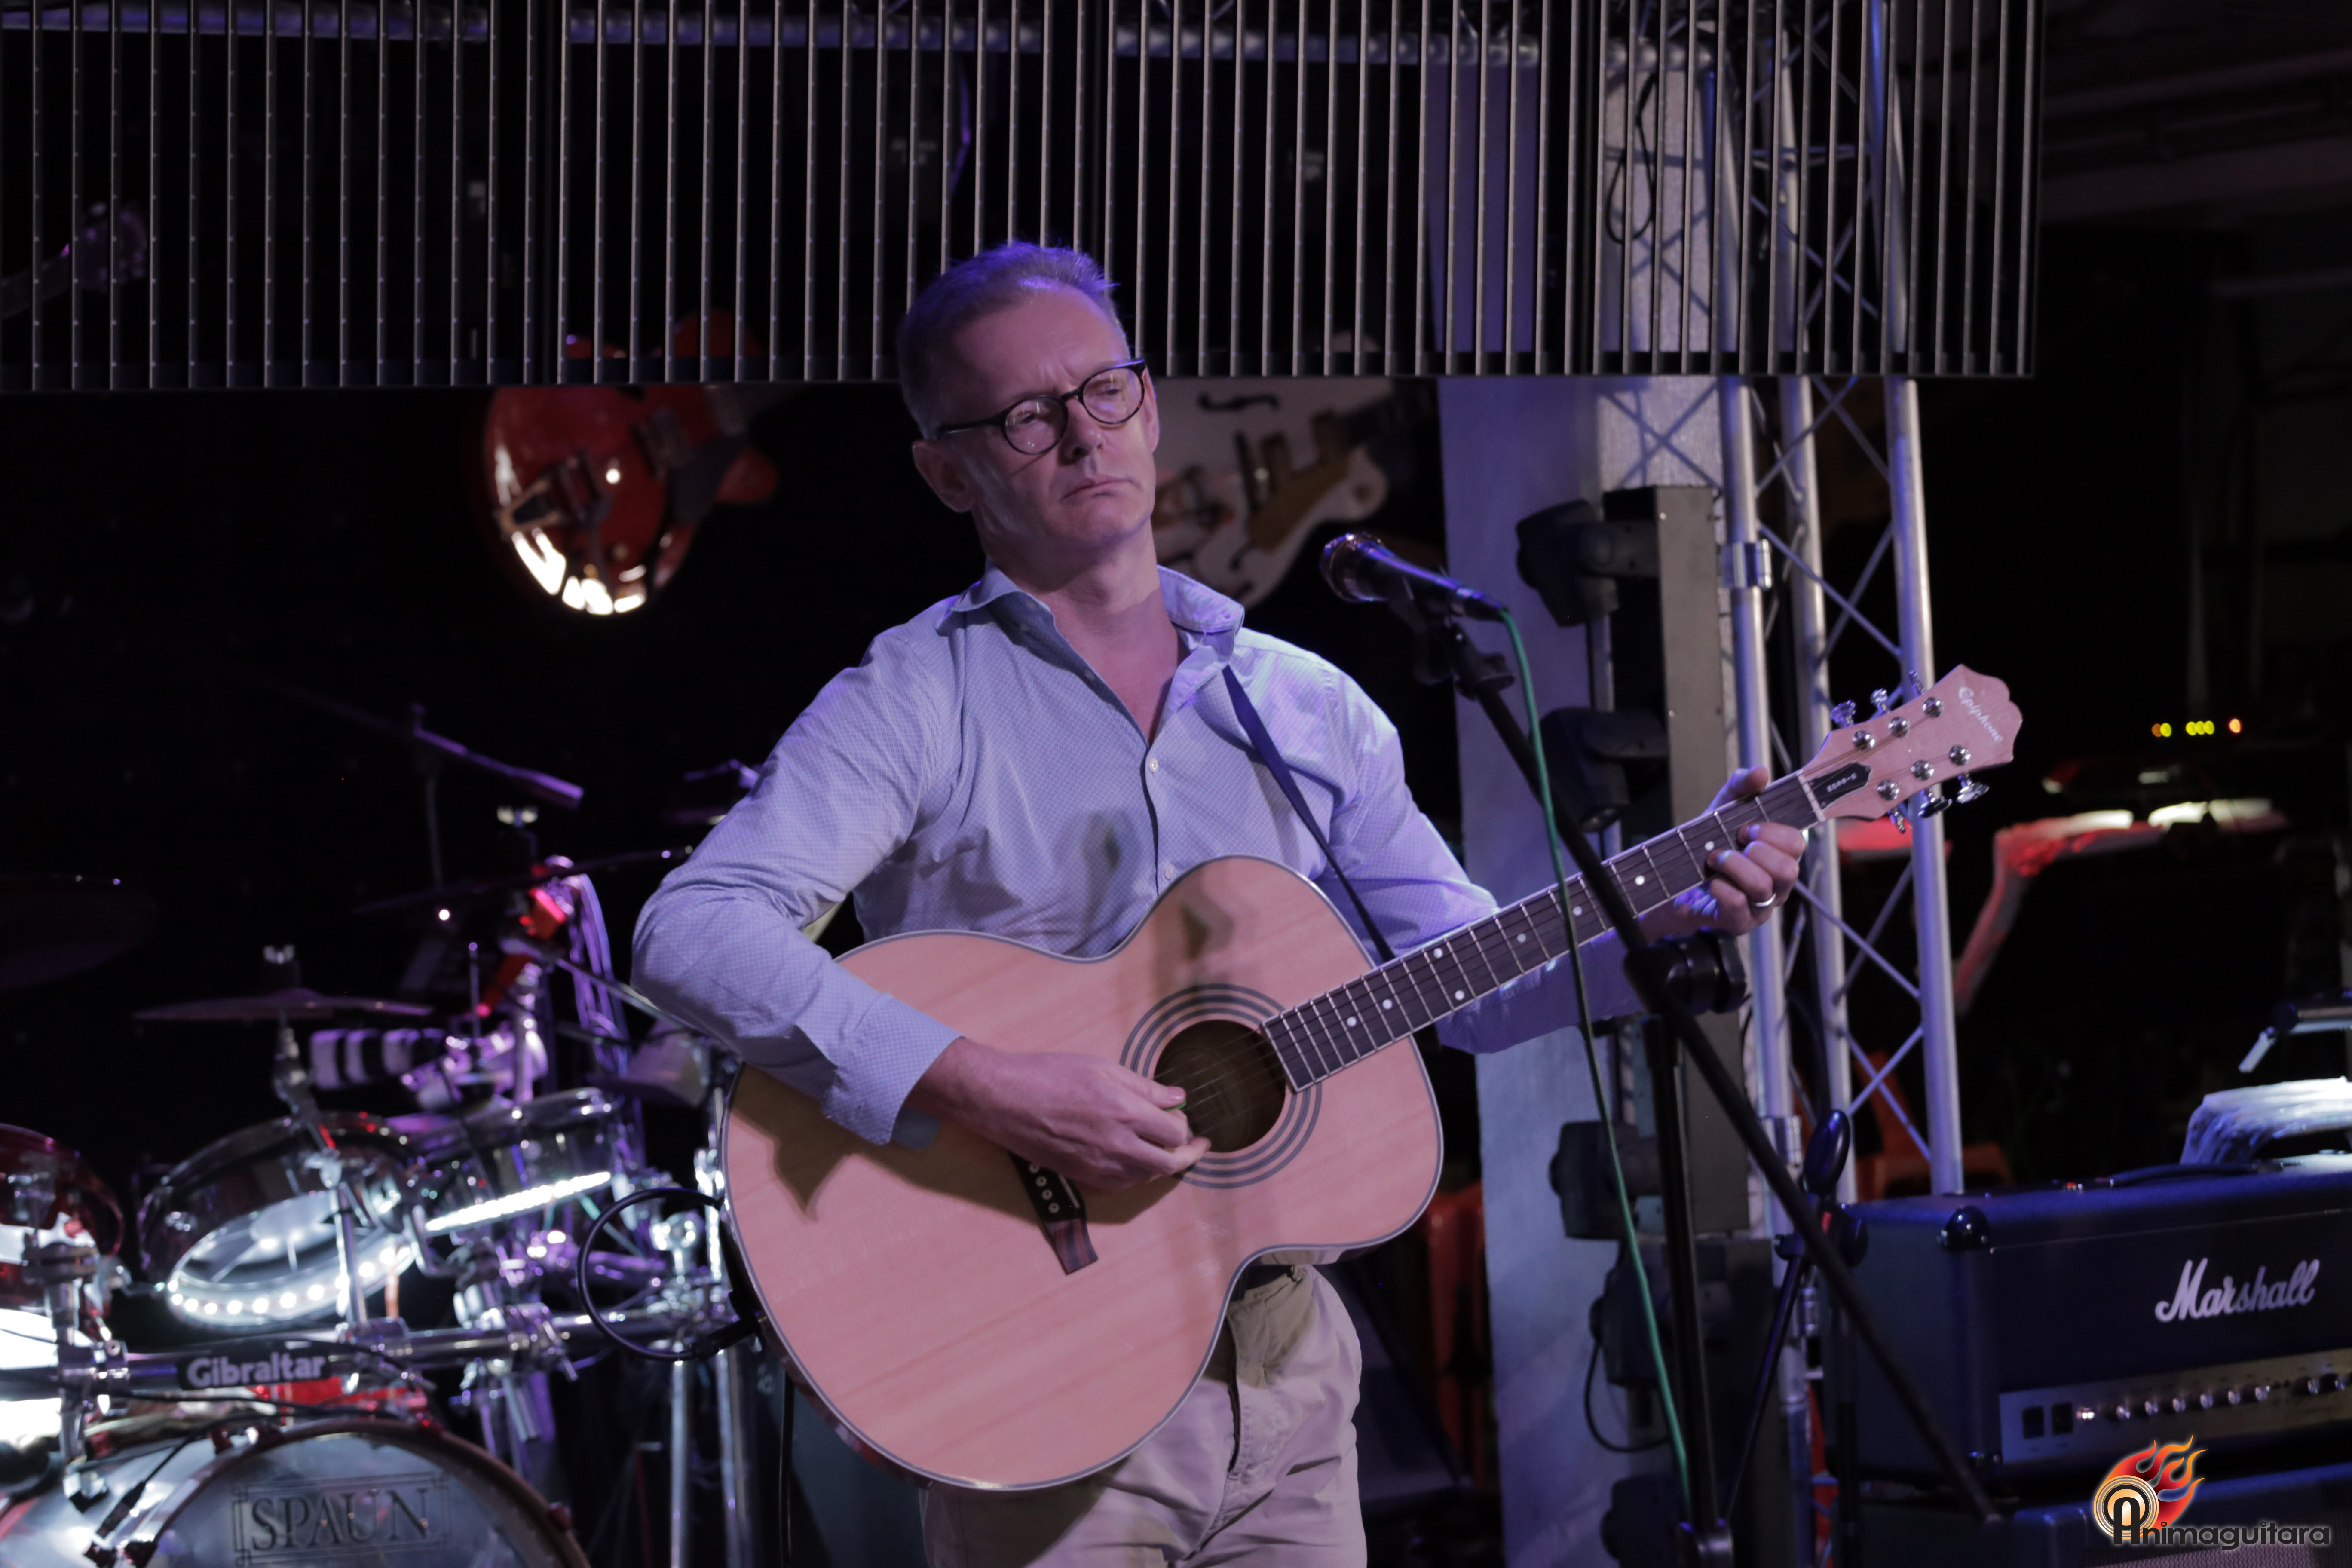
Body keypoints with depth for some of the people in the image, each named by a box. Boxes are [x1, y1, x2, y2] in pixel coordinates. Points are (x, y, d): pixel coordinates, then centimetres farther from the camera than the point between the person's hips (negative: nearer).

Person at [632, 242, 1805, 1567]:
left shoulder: (1307, 709, 12)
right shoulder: (915, 703, -5)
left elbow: (1472, 988, 10)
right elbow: (693, 933, -19)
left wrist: (1676, 923, -7)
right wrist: (985, 1088, -28)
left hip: (1284, 1355, 5)